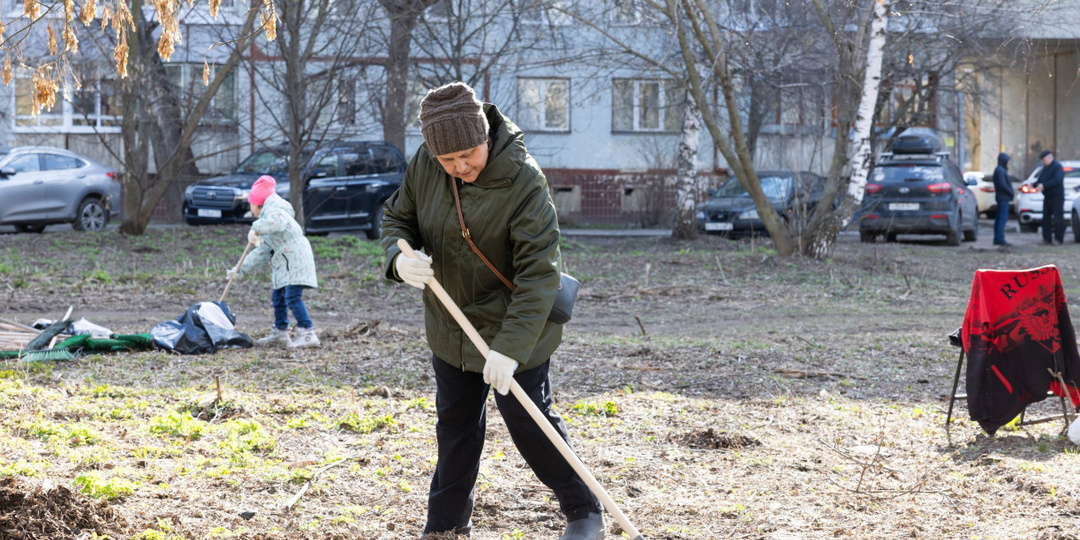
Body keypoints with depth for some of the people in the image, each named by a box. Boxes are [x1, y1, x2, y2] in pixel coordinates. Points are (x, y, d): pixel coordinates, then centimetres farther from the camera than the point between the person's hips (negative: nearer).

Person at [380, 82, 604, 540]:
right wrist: (400, 259, -20)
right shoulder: (424, 166, -11)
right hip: (451, 326, 5)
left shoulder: (524, 182, -28)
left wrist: (511, 346, -33)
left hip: (514, 329, -5)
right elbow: (397, 218, 4)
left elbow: (539, 274, -28)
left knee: (529, 422, 1)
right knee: (454, 424, 16)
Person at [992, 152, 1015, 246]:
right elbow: (1002, 184, -22)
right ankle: (1000, 239, -14)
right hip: (1004, 198, -11)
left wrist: (1011, 192, 12)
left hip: (1001, 197, 11)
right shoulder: (1000, 170, -14)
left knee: (999, 219, 10)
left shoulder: (999, 170, 18)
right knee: (1003, 218, -11)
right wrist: (1012, 193, -13)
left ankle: (997, 239, 12)